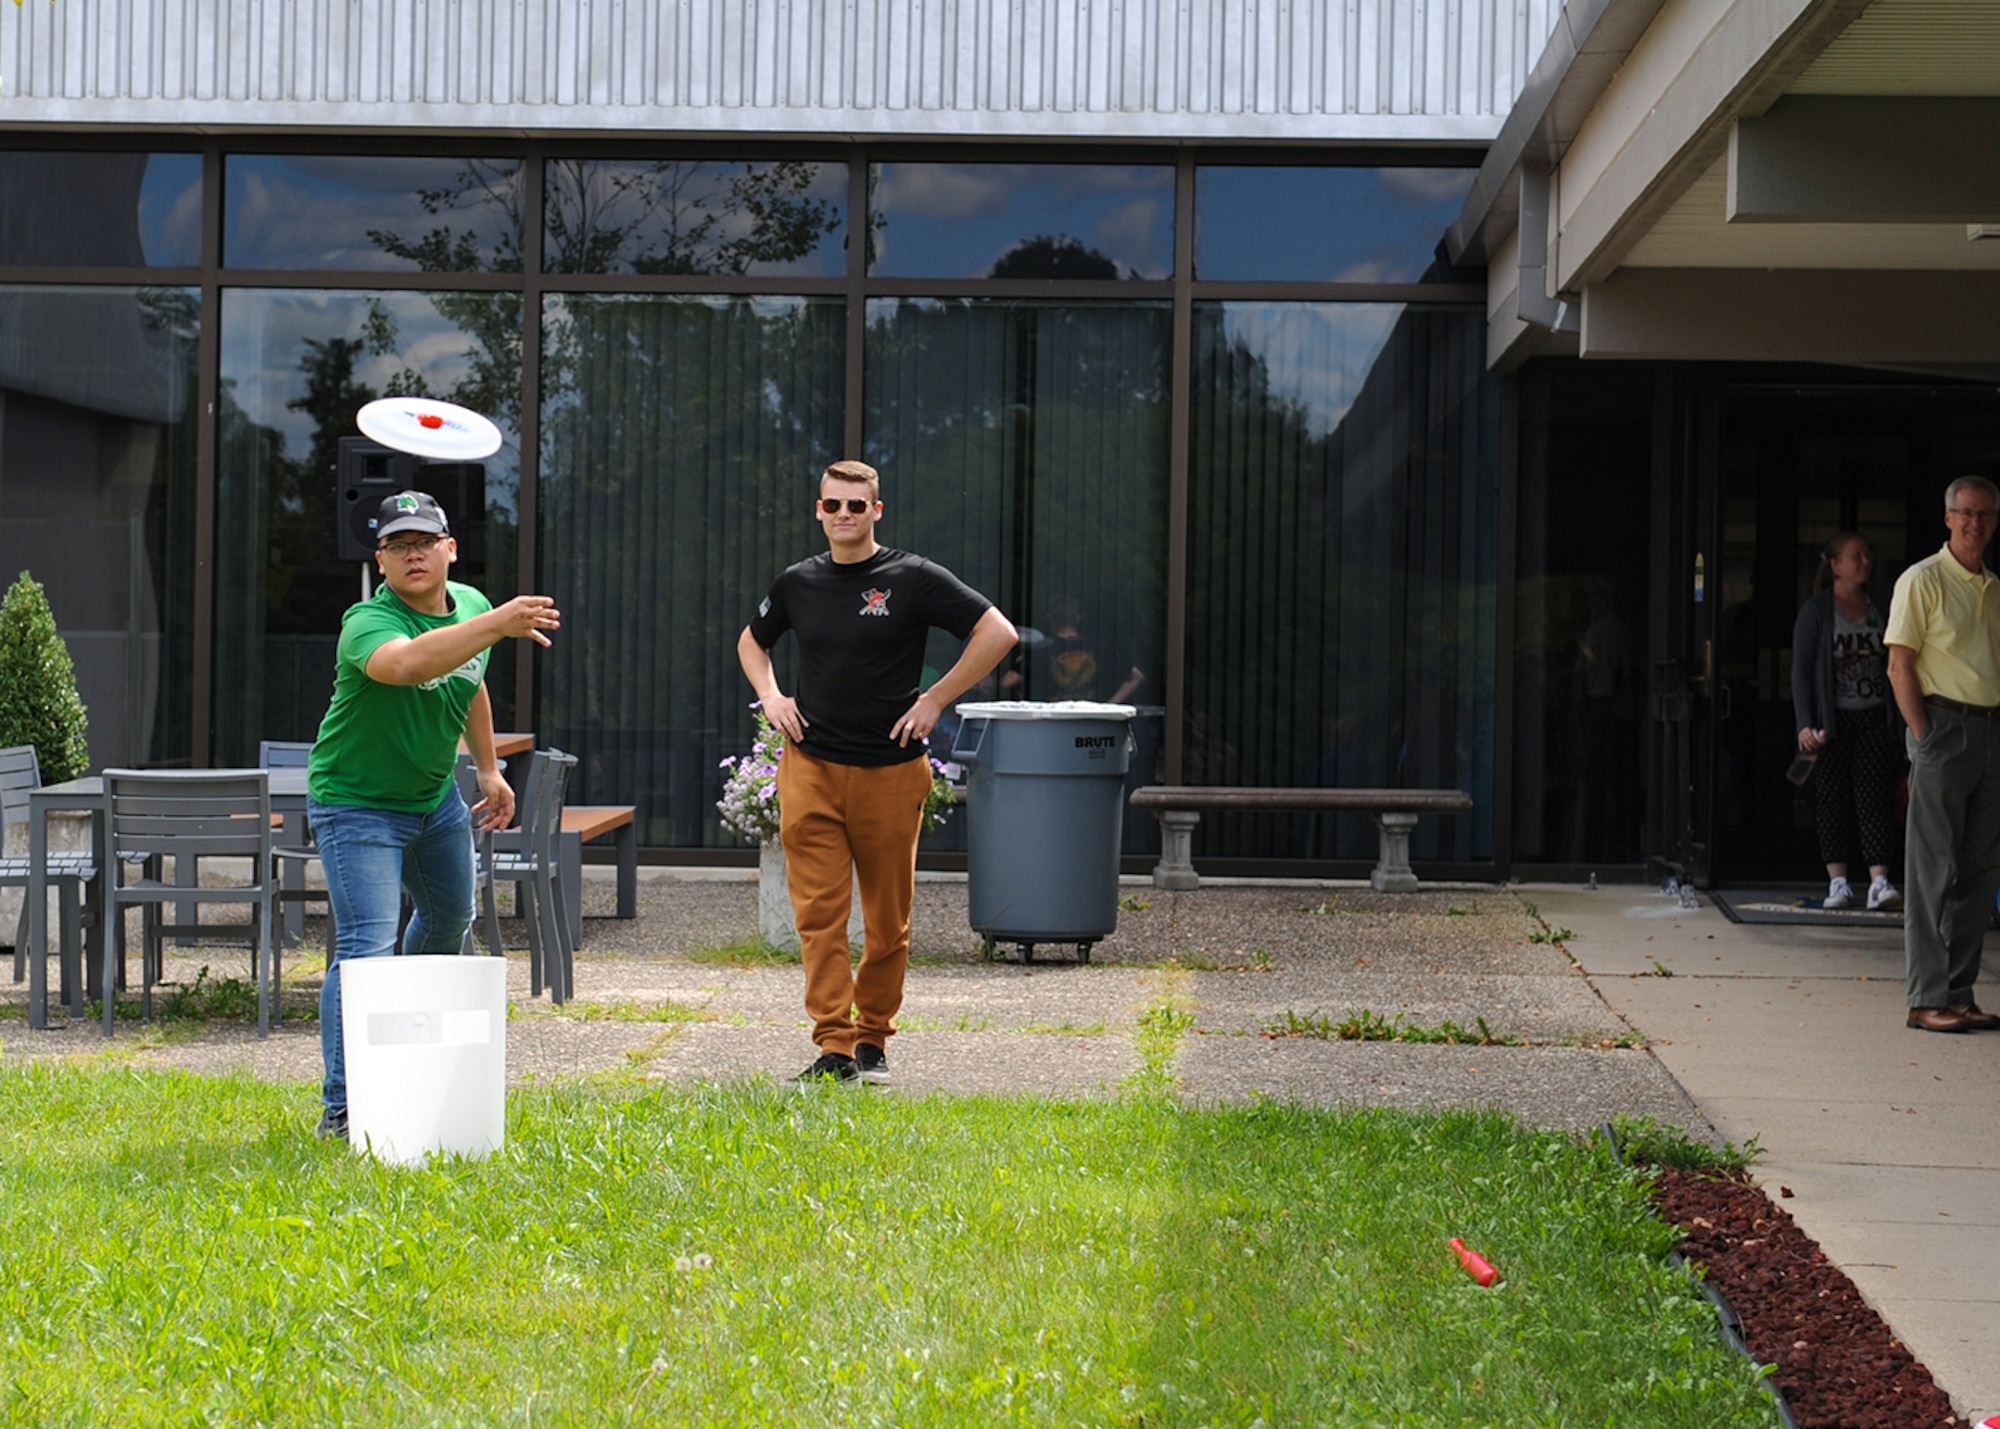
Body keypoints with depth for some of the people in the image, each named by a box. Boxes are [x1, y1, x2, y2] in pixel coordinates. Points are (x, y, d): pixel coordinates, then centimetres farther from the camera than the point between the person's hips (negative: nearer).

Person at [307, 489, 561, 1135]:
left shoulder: (470, 605, -3)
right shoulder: (367, 623, -28)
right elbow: (403, 663, -53)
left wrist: (488, 768, 20)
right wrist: (496, 625, -60)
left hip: (435, 795, 8)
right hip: (357, 805, -8)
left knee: (449, 918, 27)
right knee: (366, 949, -18)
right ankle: (341, 1108, -15)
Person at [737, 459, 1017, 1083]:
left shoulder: (913, 579, -3)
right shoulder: (798, 583, 8)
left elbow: (998, 634, -7)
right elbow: (752, 640, 28)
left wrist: (935, 699, -8)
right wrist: (769, 695, 9)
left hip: (890, 771, -2)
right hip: (810, 769, 2)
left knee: (888, 920, 6)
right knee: (818, 913, -5)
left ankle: (873, 1040, 19)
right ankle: (834, 1045, -4)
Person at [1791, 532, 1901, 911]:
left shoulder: (1877, 609, 11)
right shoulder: (1816, 612, -2)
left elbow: (1889, 665, 14)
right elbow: (1801, 670, -5)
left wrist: (1896, 720, 8)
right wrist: (1805, 724, -13)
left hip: (1873, 718, 3)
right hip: (1832, 720, -3)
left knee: (1873, 798, -6)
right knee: (1833, 802, 0)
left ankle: (1879, 882, -12)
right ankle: (1838, 883, 5)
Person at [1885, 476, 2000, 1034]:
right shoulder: (1923, 580, -5)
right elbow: (1900, 666, -9)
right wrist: (1925, 734, -14)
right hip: (1944, 726, -7)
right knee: (1934, 871, -5)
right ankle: (1928, 998, -3)